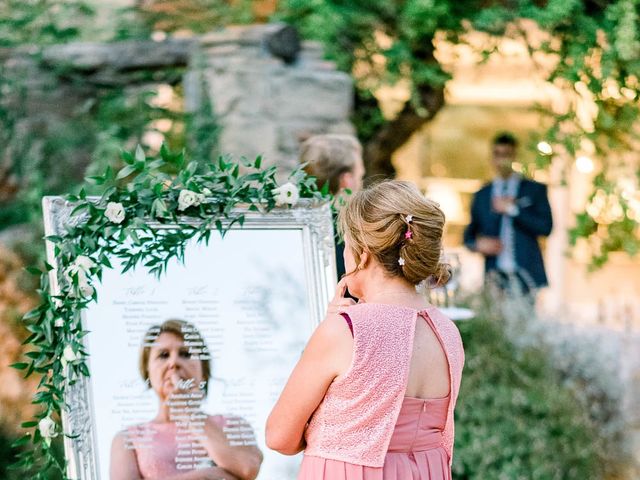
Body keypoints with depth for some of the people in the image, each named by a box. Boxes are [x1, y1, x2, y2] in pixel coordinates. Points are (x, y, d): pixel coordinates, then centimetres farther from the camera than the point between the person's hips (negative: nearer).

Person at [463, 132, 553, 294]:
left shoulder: (535, 190, 10)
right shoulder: (481, 195, 17)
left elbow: (546, 227, -3)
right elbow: (469, 236, 21)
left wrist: (512, 209, -5)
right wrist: (478, 244, -1)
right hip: (495, 277, 2)